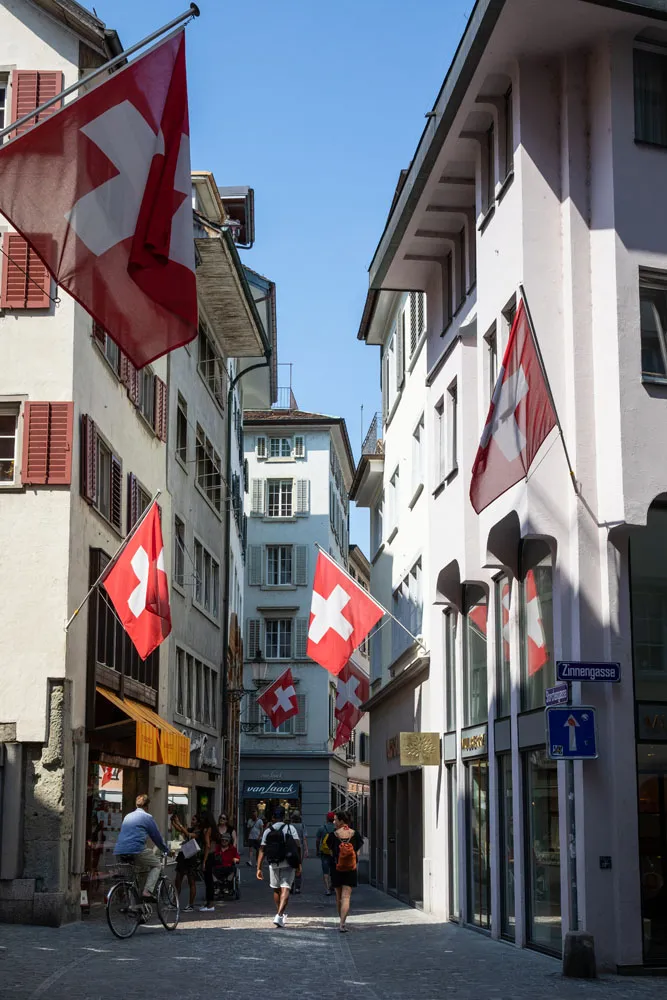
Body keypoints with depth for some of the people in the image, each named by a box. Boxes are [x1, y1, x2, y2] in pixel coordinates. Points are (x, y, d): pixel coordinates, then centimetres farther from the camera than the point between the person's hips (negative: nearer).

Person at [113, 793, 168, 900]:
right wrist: (166, 850, 24)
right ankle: (147, 891, -5)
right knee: (156, 864, 14)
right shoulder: (147, 817, 3)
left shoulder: (128, 816, 23)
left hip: (119, 851, 7)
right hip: (136, 850, -7)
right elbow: (156, 836, 8)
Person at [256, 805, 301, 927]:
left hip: (273, 863, 3)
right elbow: (296, 847, -8)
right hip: (288, 863, -3)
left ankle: (281, 913, 33)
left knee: (276, 889, 19)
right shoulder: (290, 828, 1)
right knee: (285, 889, -7)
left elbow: (262, 850, 4)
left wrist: (259, 868, 5)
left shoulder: (268, 830, 7)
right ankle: (279, 915, -22)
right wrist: (299, 864, -7)